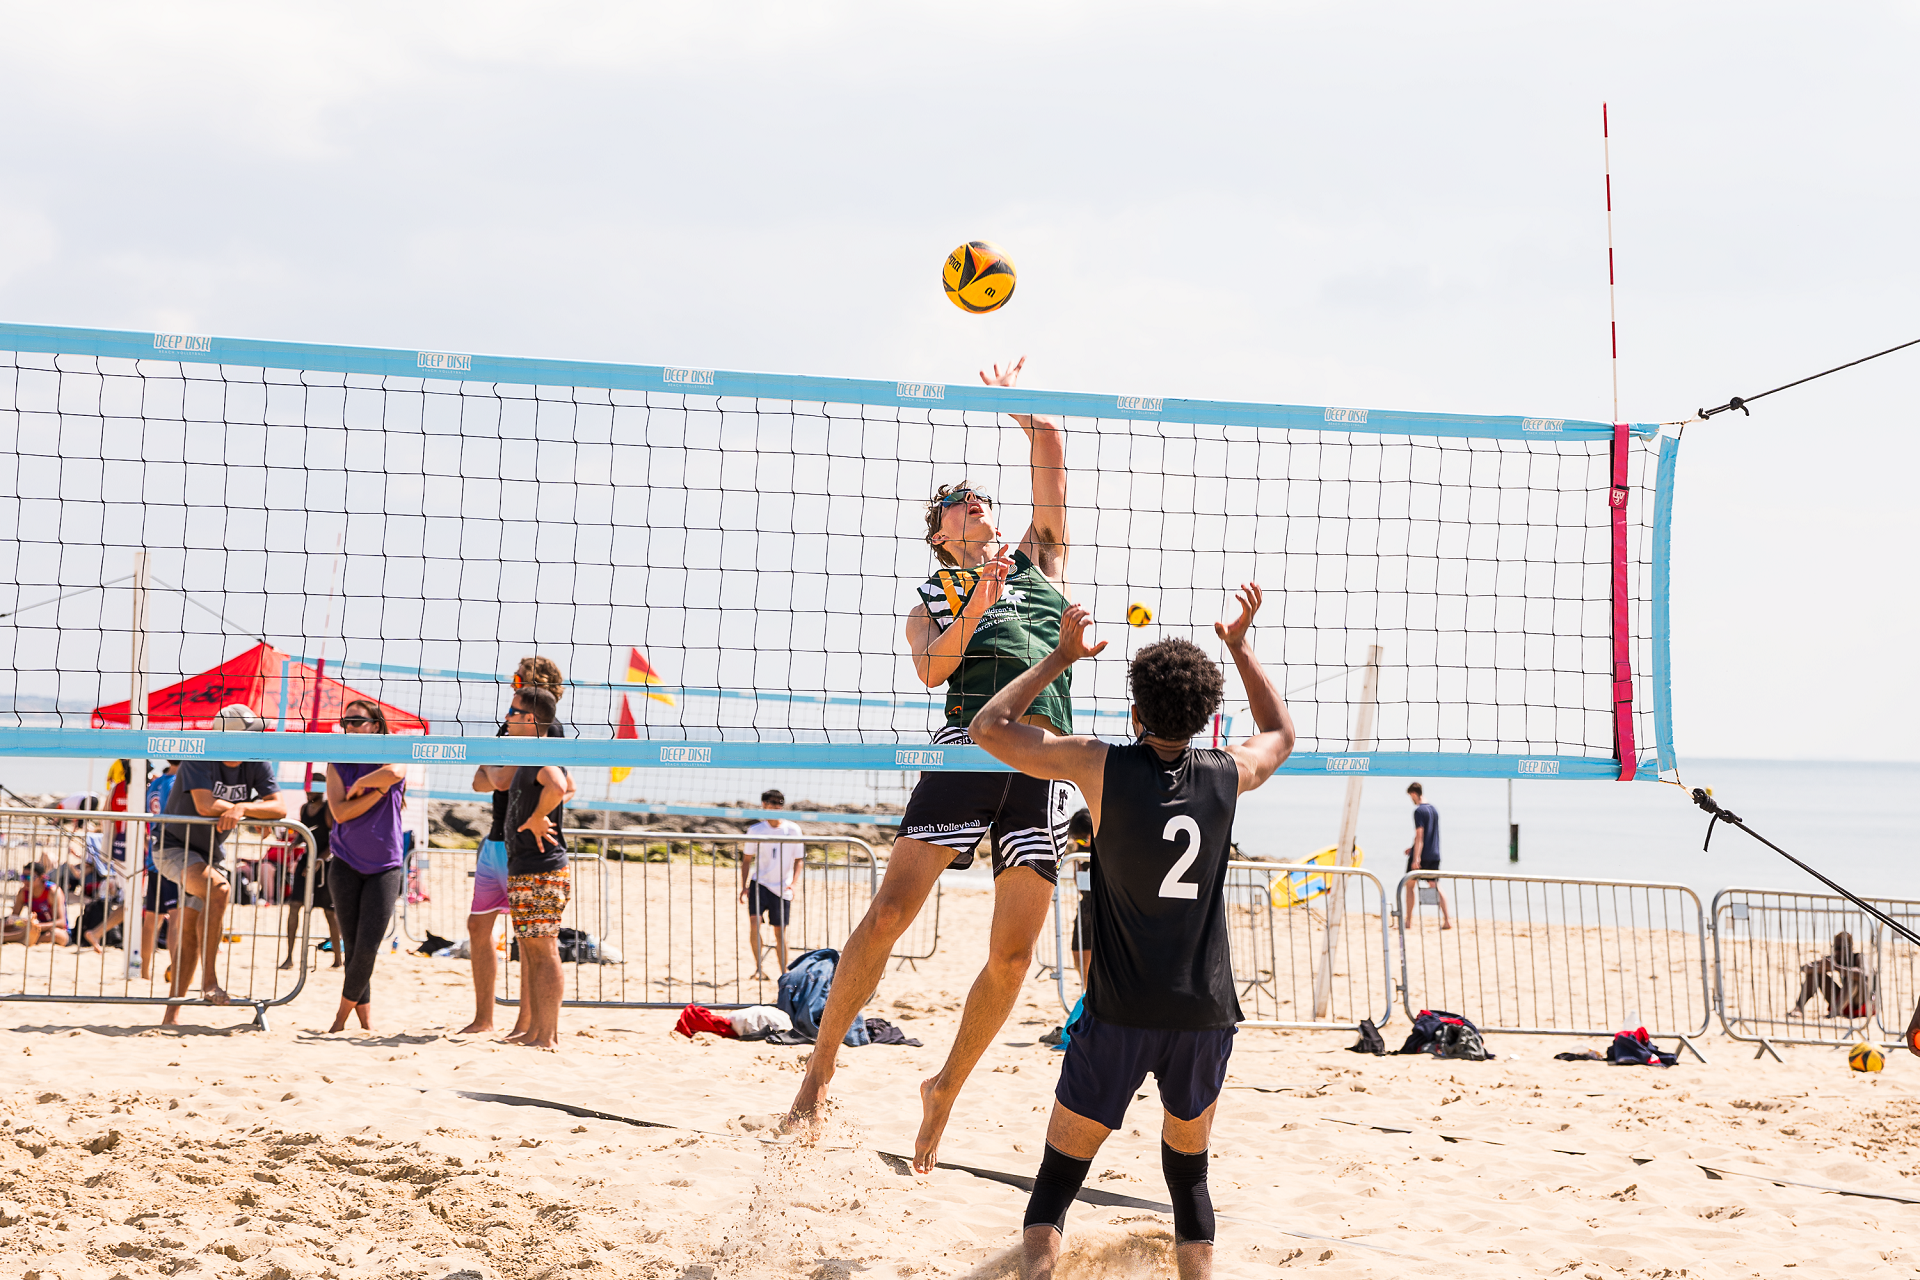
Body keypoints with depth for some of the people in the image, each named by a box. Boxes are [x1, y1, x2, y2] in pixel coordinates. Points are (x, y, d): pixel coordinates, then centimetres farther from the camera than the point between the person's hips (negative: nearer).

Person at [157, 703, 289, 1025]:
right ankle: (210, 981, -28)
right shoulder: (200, 758, -21)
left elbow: (279, 807, -15)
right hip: (174, 848, -6)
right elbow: (205, 805, -33)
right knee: (218, 889, -32)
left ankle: (172, 1015, 13)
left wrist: (242, 808, -32)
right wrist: (245, 808, -19)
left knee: (190, 933, 6)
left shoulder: (256, 764, -5)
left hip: (211, 854, 6)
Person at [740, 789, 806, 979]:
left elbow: (799, 859, 5)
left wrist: (793, 884, -8)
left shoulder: (793, 829, 0)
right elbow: (747, 859, 9)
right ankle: (759, 966, -8)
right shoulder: (755, 830, 1)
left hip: (782, 888, 0)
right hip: (759, 883, 0)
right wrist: (744, 886, 2)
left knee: (780, 931, 3)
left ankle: (784, 973, 14)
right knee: (754, 922, -19)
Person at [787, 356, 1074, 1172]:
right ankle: (821, 1067, -4)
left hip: (1046, 762, 2)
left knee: (1013, 954, -3)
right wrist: (975, 607, -10)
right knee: (889, 911, -14)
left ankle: (946, 1088, 14)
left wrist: (1021, 409, 18)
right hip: (970, 745, -2)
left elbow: (1050, 454, 21)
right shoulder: (931, 598, 20)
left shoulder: (1039, 559, 26)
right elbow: (932, 671, 0)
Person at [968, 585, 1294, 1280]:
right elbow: (1282, 734, 26)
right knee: (1189, 1177, 18)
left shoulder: (1102, 766, -8)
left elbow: (989, 728, 3)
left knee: (1058, 1178, 5)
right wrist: (1241, 646, 31)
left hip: (1120, 1014, -2)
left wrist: (1060, 655, 10)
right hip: (1205, 1013, 3)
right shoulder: (1228, 775, 1)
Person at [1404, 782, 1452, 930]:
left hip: (1421, 855, -7)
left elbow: (1419, 835, -19)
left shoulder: (1419, 811, -13)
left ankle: (1409, 920, 9)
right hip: (1434, 854, 7)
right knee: (1436, 886, 7)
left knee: (1410, 884, 7)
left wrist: (1416, 857, -21)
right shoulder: (1434, 810, 13)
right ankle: (1448, 919, -5)